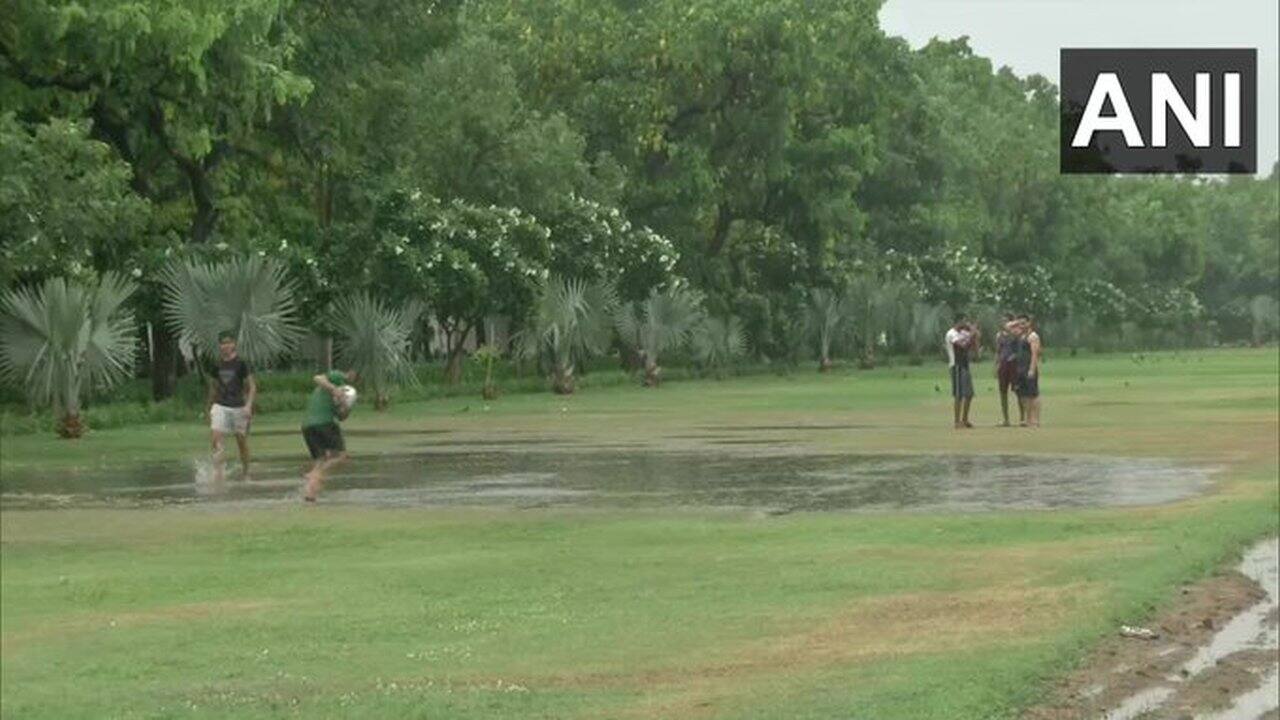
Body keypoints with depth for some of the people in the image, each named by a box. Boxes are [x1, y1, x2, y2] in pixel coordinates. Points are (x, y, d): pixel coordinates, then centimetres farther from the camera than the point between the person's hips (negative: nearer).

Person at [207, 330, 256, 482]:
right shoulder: (216, 366, 5)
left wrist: (248, 405, -17)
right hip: (221, 406, 3)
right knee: (215, 438, -16)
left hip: (238, 407, -3)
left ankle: (245, 474, 21)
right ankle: (219, 471, -13)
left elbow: (252, 387, -5)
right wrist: (209, 408, 21)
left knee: (242, 441, 7)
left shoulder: (241, 364, -6)